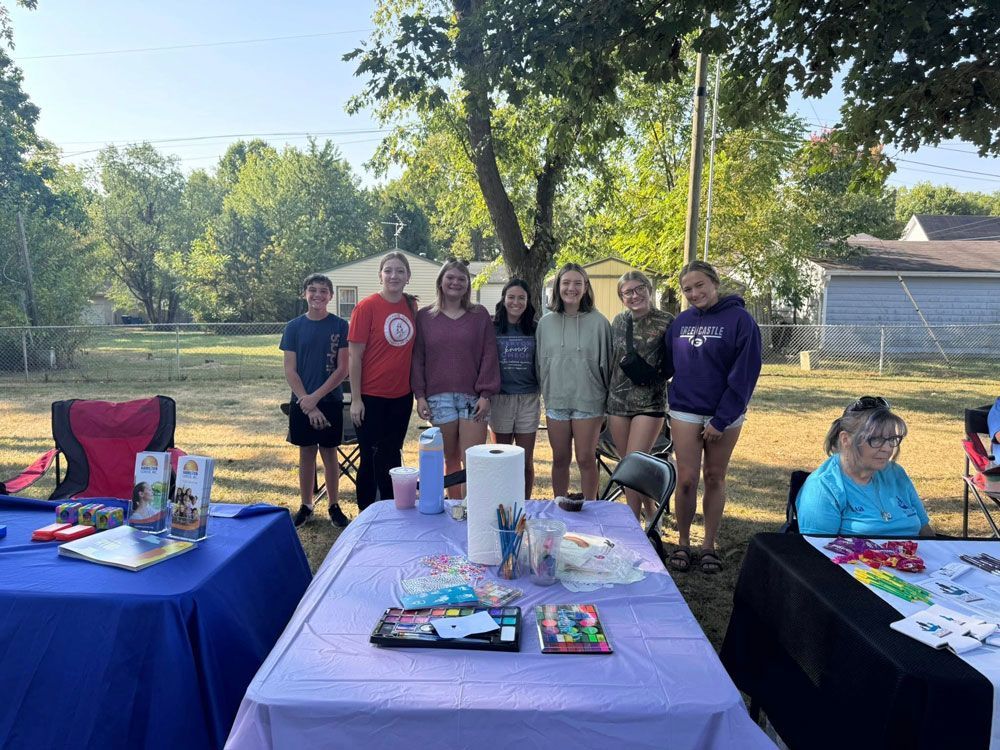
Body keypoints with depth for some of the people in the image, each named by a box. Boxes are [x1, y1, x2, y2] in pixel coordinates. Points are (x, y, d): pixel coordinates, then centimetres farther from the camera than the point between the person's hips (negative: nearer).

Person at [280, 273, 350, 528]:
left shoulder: (340, 326, -3)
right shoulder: (294, 327, 1)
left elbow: (342, 369, -6)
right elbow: (290, 370, -2)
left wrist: (316, 397, -13)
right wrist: (307, 403, -10)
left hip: (331, 401, -1)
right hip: (301, 402, 1)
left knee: (329, 453, 7)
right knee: (306, 453, 11)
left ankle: (334, 506, 19)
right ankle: (305, 506, 23)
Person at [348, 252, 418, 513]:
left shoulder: (412, 306, 3)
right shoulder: (366, 307, -12)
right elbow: (355, 356, -11)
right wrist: (356, 399, -12)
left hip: (401, 396, 5)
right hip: (371, 396, -5)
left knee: (392, 455, 16)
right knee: (371, 458, 8)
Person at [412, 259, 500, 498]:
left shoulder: (480, 315, 7)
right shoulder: (424, 317, 9)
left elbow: (489, 355, 2)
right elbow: (418, 358, 7)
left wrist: (486, 394, -6)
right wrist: (420, 395, 0)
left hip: (473, 397, -1)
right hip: (439, 398, 1)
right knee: (451, 459, 8)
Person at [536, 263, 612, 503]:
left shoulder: (598, 322, -4)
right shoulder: (546, 322, 4)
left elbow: (606, 362, 0)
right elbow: (540, 363, 10)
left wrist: (606, 398, 3)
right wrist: (546, 393, 10)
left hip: (588, 401, -2)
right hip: (556, 401, 3)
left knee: (586, 460, 5)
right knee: (560, 460, 12)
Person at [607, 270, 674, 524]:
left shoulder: (666, 322, -6)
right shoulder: (619, 321, 7)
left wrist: (651, 374, -17)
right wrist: (606, 395, 15)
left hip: (649, 404, -5)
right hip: (618, 401, 5)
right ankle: (653, 516, 29)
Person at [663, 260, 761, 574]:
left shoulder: (739, 319, -8)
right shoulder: (681, 322, 6)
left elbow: (744, 374, -12)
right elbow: (667, 365, 11)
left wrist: (721, 420, -14)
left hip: (725, 415, -2)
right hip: (685, 412, 2)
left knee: (714, 479, 10)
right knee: (686, 480, 1)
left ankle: (709, 545, 24)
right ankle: (683, 543, 19)